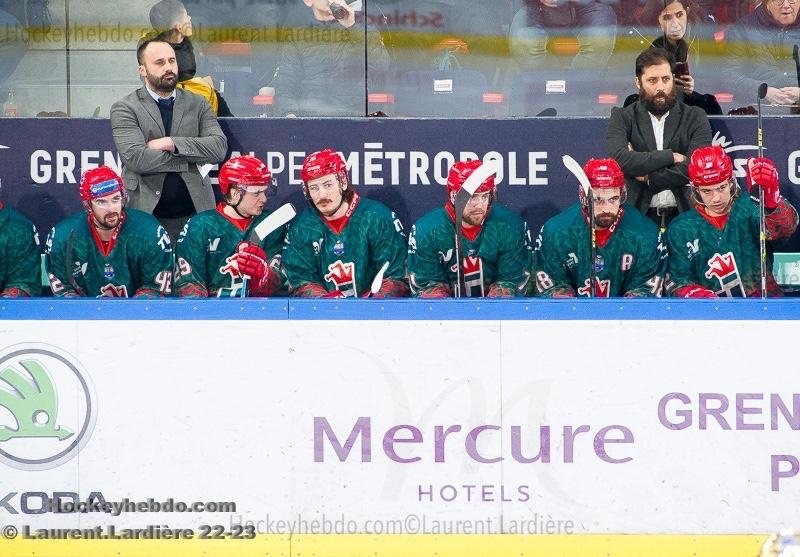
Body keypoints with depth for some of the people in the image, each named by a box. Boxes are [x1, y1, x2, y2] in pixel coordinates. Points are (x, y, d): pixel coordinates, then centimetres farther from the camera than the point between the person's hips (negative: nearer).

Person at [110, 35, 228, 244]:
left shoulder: (197, 105, 12)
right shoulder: (124, 109, 1)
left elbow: (219, 147, 0)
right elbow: (135, 158, -12)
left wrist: (172, 144, -11)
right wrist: (191, 159, -7)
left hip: (196, 213, 3)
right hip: (147, 214, -2)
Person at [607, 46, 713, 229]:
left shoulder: (695, 117, 8)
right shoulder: (622, 117, 8)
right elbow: (618, 158, -11)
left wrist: (648, 176, -6)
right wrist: (671, 156, -9)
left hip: (684, 215, 1)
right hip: (638, 215, 0)